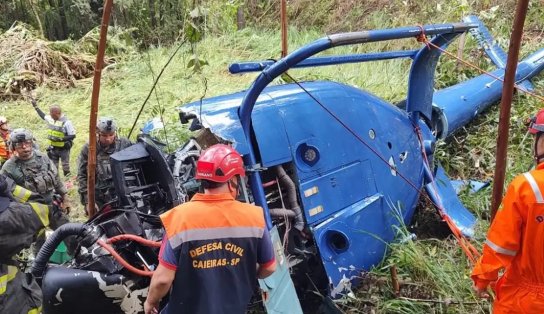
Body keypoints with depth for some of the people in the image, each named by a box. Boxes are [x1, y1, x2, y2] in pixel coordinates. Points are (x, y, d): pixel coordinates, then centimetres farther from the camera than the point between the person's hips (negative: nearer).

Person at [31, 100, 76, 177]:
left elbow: (72, 136, -19)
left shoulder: (66, 122, -21)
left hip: (63, 149, -6)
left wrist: (60, 139, -26)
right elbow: (43, 116, 23)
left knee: (65, 165, 6)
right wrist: (36, 107, 23)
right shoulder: (50, 119, -1)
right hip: (53, 148, 6)